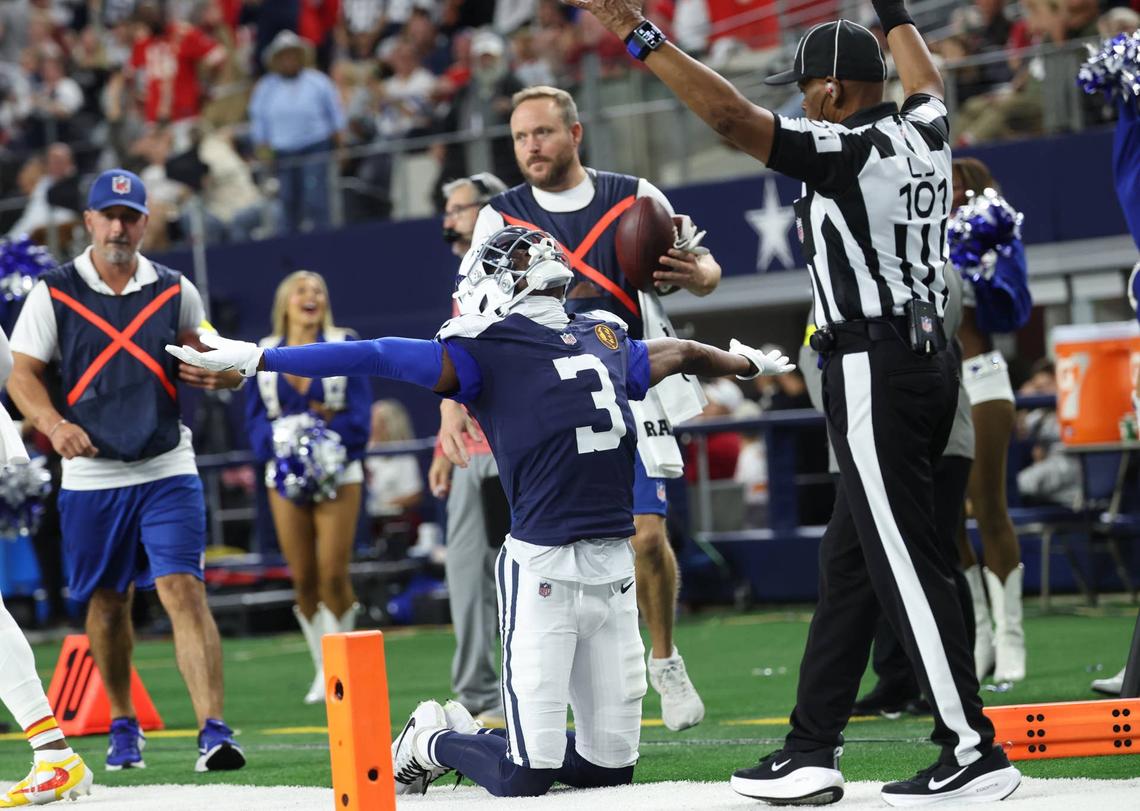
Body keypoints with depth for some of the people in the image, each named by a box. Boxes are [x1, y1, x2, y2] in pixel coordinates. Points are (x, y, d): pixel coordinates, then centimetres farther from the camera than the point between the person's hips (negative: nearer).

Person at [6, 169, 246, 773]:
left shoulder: (174, 291, 5)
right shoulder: (54, 292, 1)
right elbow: (21, 374, 0)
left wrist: (217, 375, -11)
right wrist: (53, 423, -20)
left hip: (167, 472, 0)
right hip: (91, 476, 0)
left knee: (184, 592, -13)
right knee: (107, 604, 10)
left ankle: (213, 731, -18)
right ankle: (123, 725, 30)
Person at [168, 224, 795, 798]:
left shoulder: (605, 338, 17)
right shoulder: (486, 351, -1)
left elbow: (678, 354, 37)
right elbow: (378, 357, -5)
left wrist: (745, 363, 55)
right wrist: (257, 359, -10)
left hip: (614, 567, 6)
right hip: (542, 566, -6)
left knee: (610, 768, 8)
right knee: (527, 779, -7)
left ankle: (467, 733, 31)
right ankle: (435, 740, 24)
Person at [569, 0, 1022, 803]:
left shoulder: (844, 150, -14)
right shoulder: (923, 133, 9)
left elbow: (731, 115, -23)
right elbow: (927, 80, 33)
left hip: (875, 369, -9)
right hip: (927, 355, 9)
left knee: (905, 567, -6)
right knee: (849, 561, 12)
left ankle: (973, 753, -5)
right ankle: (811, 752, 16)